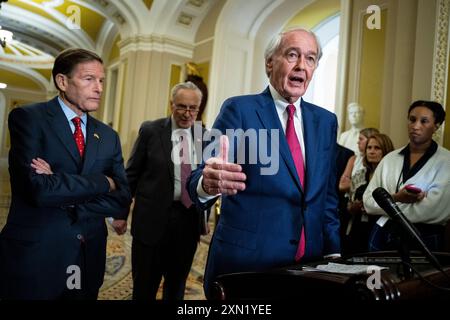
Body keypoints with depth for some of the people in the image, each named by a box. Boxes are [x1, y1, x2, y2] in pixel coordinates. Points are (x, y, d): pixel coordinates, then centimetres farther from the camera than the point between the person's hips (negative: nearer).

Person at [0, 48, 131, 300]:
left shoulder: (108, 136, 6)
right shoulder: (28, 118, -9)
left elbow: (122, 199, -3)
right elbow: (38, 188, -23)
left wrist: (62, 189, -15)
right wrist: (103, 182, -13)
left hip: (89, 258, 5)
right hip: (34, 257, -4)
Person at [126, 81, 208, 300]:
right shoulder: (150, 130, -4)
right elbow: (132, 174, -1)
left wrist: (205, 214, 8)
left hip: (189, 219, 3)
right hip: (152, 218, -2)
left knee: (177, 287, 20)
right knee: (144, 287, 12)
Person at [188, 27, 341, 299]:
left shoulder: (326, 121, 8)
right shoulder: (238, 109, -7)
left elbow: (328, 195, 11)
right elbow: (201, 177, -17)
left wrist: (334, 252, 5)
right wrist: (208, 183, -39)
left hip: (308, 262, 5)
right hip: (244, 259, -4)